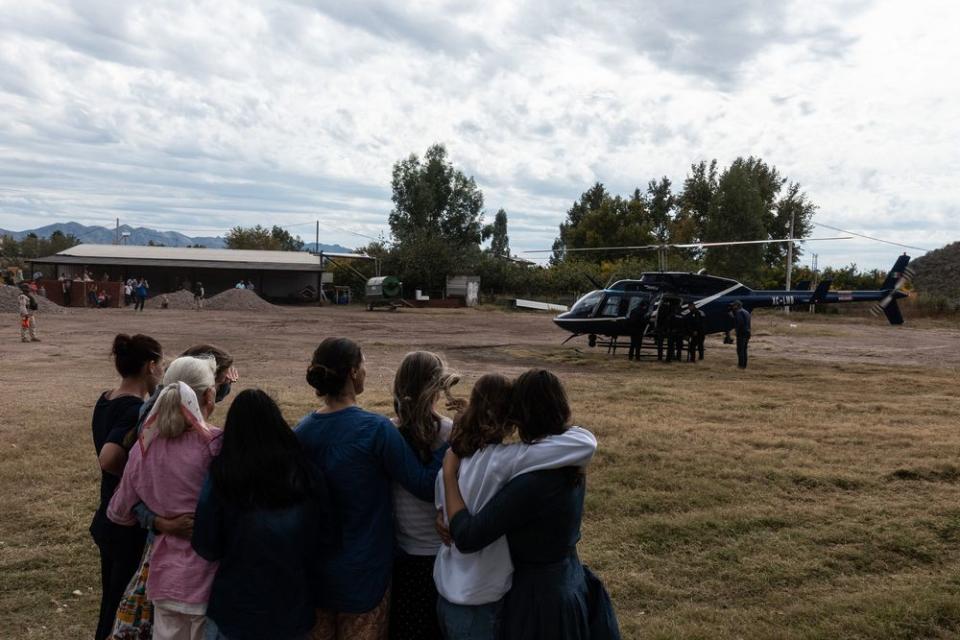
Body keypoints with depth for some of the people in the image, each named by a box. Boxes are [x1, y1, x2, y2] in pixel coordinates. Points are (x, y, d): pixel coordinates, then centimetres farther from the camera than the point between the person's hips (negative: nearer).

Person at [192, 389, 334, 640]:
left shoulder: (221, 475, -16)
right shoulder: (306, 473, -11)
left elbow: (206, 548, -9)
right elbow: (325, 538, -2)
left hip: (236, 609, -1)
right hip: (293, 607, 2)